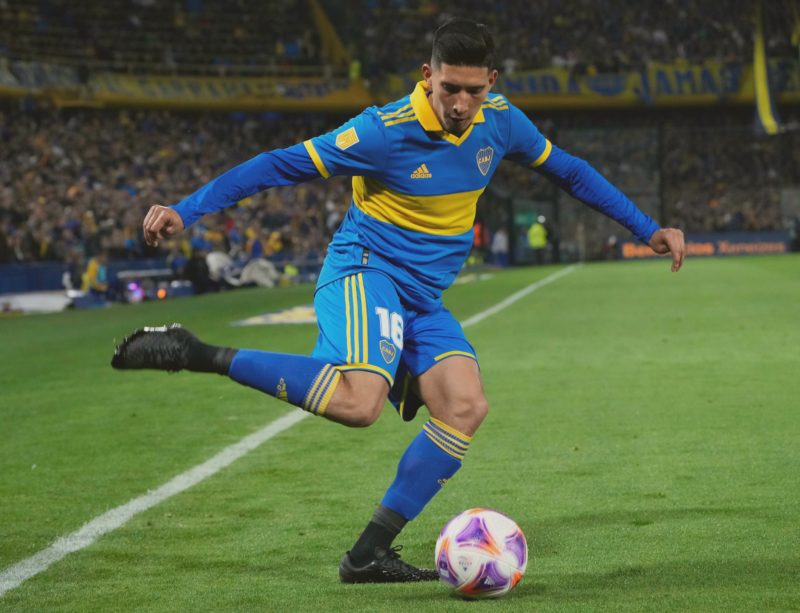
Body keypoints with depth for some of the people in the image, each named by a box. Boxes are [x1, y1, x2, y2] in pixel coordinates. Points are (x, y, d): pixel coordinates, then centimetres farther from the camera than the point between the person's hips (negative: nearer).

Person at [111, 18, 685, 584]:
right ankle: (196, 354, -23)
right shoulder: (385, 130, -18)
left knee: (466, 407, -13)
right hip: (364, 272, -7)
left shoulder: (500, 121, 0)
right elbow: (282, 164, -14)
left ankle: (370, 554, -8)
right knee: (359, 402, -32)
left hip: (422, 300, 7)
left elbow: (569, 170, 16)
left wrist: (648, 229, 17)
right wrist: (185, 211, -19)